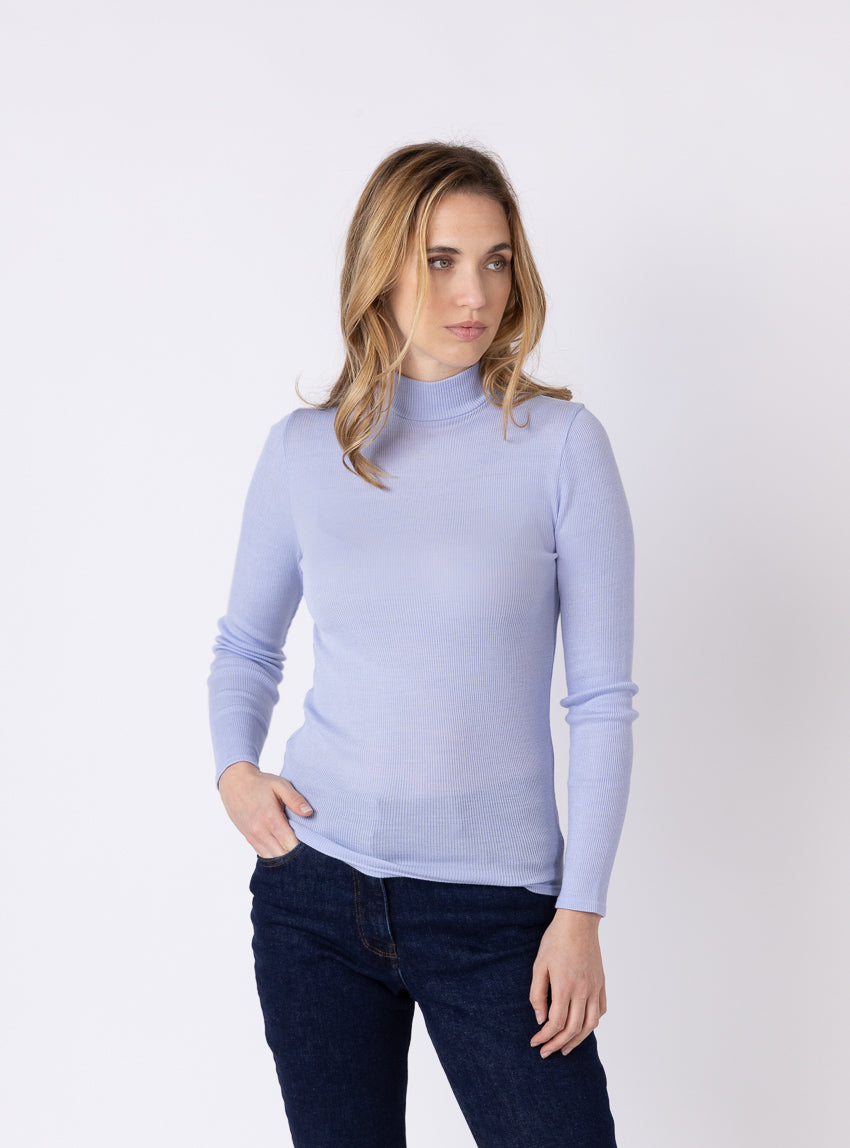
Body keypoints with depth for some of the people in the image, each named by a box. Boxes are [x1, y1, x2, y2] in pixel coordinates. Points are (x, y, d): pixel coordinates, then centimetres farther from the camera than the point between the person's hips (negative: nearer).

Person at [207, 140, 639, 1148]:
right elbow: (245, 643, 16)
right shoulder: (304, 449, 2)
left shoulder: (559, 443, -5)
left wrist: (582, 910, -7)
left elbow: (602, 698, -5)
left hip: (496, 906, -2)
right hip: (316, 884, 2)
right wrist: (234, 768, -1)